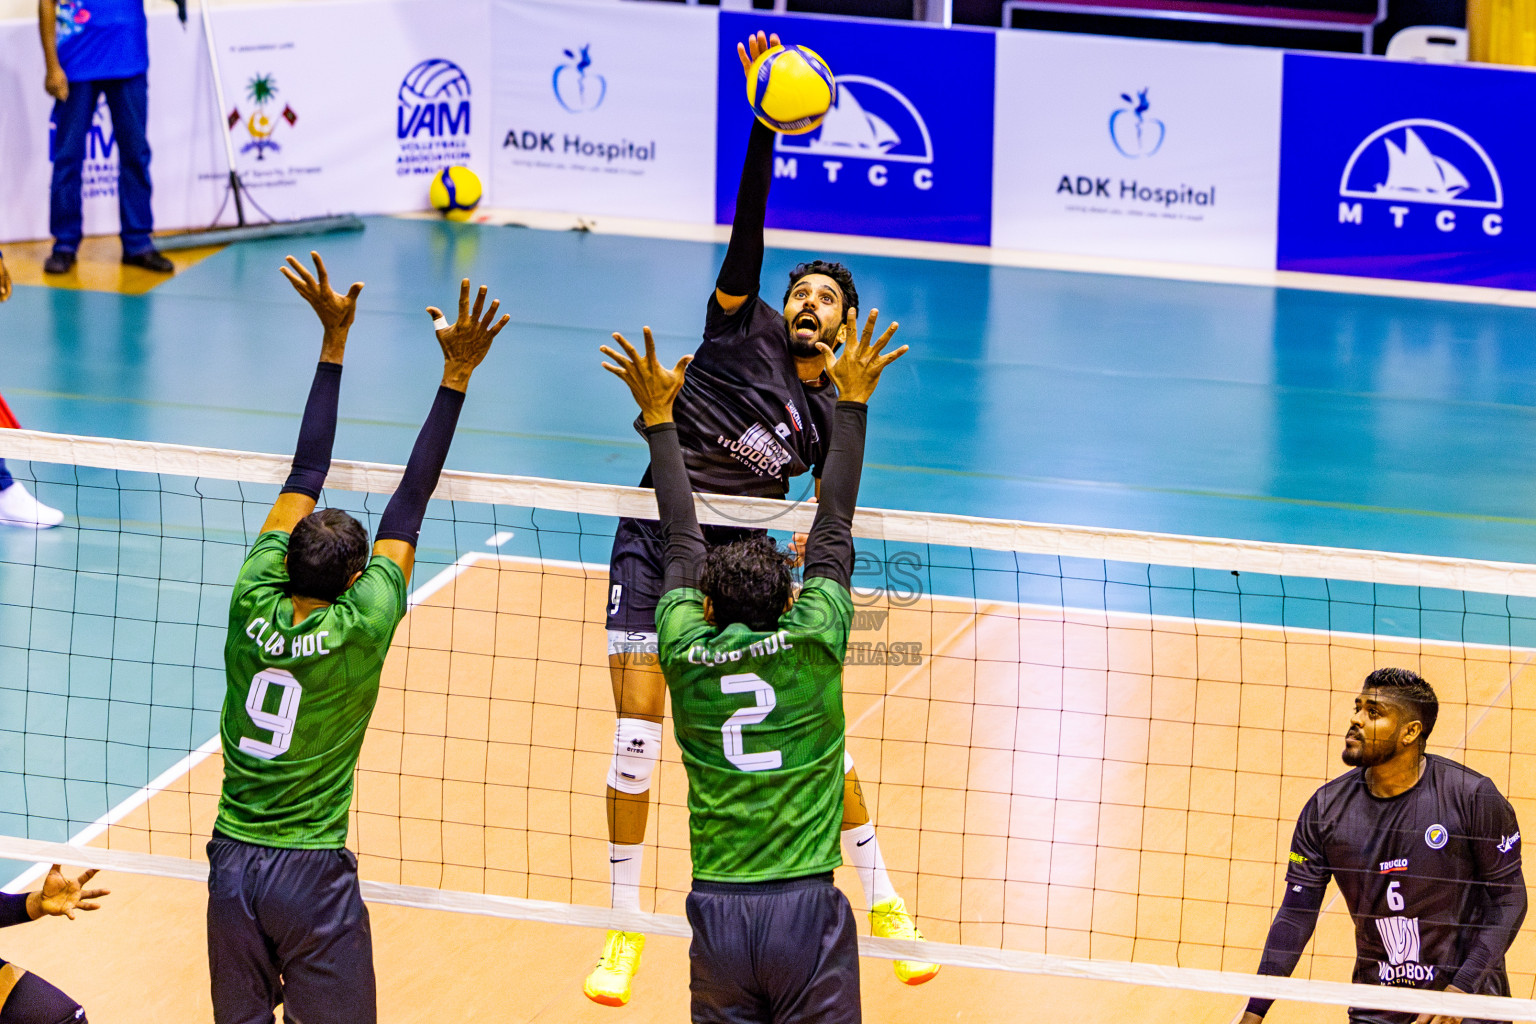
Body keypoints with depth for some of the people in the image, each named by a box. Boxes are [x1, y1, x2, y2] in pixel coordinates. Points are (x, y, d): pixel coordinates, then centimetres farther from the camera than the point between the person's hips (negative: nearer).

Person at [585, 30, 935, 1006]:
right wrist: (764, 123, -25)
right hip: (656, 545, -2)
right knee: (637, 736, -7)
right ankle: (625, 926, 7)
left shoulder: (830, 415, 5)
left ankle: (883, 901, 15)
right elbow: (749, 223, -13)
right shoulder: (747, 327, -1)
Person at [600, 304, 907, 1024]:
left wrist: (658, 416, 25)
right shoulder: (812, 643, -3)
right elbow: (833, 527, 6)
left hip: (717, 916, 2)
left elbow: (682, 542, 15)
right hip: (806, 912, -2)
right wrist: (853, 401, 15)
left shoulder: (686, 656, 1)